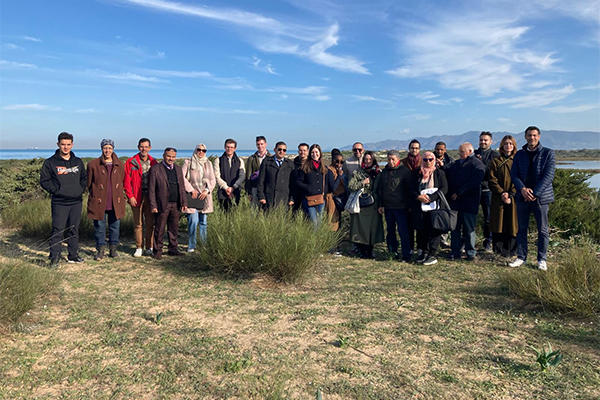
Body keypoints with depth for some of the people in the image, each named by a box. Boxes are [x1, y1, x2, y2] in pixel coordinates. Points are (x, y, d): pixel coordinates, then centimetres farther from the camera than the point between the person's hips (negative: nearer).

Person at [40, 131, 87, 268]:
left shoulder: (78, 161, 11)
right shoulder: (50, 162, -2)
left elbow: (84, 178, 21)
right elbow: (44, 180, -1)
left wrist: (81, 190, 7)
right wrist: (55, 190, -10)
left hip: (76, 202, 4)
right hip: (59, 203, -4)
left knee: (74, 230, 12)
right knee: (57, 231, -5)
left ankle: (73, 255, 22)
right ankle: (54, 259, 2)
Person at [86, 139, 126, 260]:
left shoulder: (120, 165, 6)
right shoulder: (93, 164, 0)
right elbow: (89, 183, 7)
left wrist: (117, 196, 10)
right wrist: (95, 196, 5)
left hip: (116, 203, 2)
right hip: (99, 202, -2)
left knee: (115, 226, 7)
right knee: (100, 226, 3)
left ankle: (113, 249, 21)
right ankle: (100, 250, 15)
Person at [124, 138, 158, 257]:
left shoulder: (153, 163, 9)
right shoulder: (131, 162, 3)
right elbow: (126, 181, 1)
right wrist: (130, 196, -6)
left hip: (150, 197, 2)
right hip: (136, 197, -1)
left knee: (150, 223, 2)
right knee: (138, 224, 3)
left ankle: (149, 248, 11)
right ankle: (139, 248, 12)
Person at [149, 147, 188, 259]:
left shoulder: (178, 169, 13)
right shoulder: (155, 169, -4)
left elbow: (182, 187, 16)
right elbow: (151, 189, -6)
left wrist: (184, 202, 9)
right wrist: (153, 206, -11)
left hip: (175, 204, 5)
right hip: (162, 204, -5)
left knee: (174, 228, 11)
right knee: (159, 230, 3)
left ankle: (173, 249, 23)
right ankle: (158, 250, 15)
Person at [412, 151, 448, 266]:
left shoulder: (439, 173, 3)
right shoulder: (419, 173, 13)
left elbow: (444, 189, -7)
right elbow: (413, 189, 10)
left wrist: (430, 198, -18)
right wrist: (418, 196, -12)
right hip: (420, 207, 4)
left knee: (434, 230, -4)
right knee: (421, 230, 7)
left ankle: (432, 255, 1)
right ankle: (424, 252, 20)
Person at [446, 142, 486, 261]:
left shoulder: (477, 164, -4)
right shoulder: (455, 164, 18)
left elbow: (473, 182, -16)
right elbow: (447, 178, 19)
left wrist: (458, 193, -18)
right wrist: (450, 194, 2)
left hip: (468, 202, -6)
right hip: (454, 201, 6)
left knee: (469, 229, 1)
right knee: (455, 227, 8)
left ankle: (471, 252, 12)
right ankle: (455, 251, 15)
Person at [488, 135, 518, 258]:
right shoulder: (495, 162, 9)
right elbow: (492, 180, 1)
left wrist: (510, 195, -12)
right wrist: (502, 193, -11)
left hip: (514, 199, -1)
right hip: (498, 198, 1)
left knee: (512, 224, 1)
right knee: (499, 224, 0)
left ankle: (511, 251, 10)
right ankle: (499, 250, 9)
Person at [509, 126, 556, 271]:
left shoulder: (548, 153, 0)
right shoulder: (519, 154, 9)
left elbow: (548, 176, -8)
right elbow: (514, 174, 5)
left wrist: (535, 193, -17)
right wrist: (522, 189, -14)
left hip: (541, 197, -3)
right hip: (523, 197, 3)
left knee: (543, 230, 4)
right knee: (522, 229, 8)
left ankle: (542, 260, 15)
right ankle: (521, 257, 17)